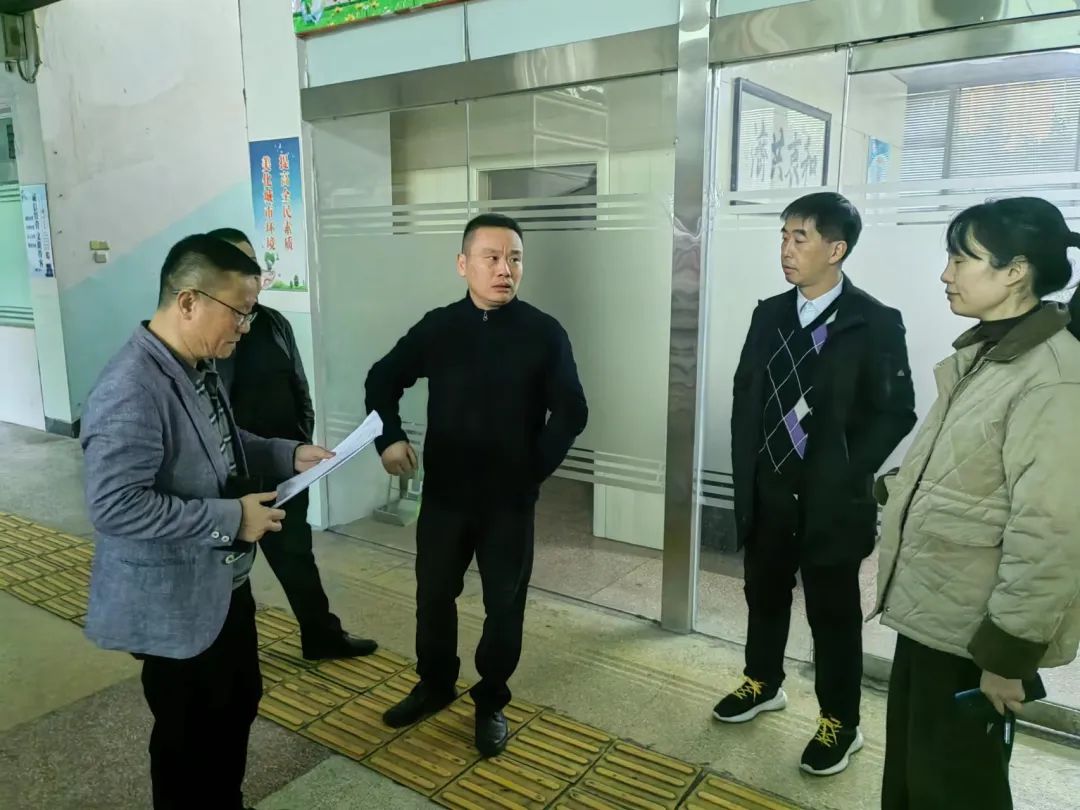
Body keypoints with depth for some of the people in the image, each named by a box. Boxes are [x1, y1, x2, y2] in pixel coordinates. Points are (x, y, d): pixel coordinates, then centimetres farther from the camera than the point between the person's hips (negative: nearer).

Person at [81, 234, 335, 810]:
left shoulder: (198, 368, 2)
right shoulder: (130, 392, -28)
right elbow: (115, 507, -31)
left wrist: (288, 455, 1)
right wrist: (231, 519, -27)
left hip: (225, 584, 9)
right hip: (174, 604, -9)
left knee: (239, 703, 25)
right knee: (189, 735, 13)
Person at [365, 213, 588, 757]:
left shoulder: (545, 334, -8)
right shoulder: (437, 328, -1)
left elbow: (571, 412, -5)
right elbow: (383, 379, 11)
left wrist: (536, 467, -10)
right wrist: (389, 438, -1)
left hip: (510, 499, -2)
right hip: (444, 493, 2)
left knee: (504, 605, 11)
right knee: (433, 595, 16)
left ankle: (491, 702, 32)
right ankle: (434, 686, 40)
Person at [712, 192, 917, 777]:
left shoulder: (876, 323, -10)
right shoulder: (769, 314, 4)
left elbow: (895, 414, -9)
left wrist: (845, 475, -12)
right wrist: (747, 469, 3)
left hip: (831, 499, -5)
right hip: (767, 491, 5)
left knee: (834, 613, 9)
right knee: (764, 593, 19)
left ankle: (840, 723, 28)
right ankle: (763, 685, 41)